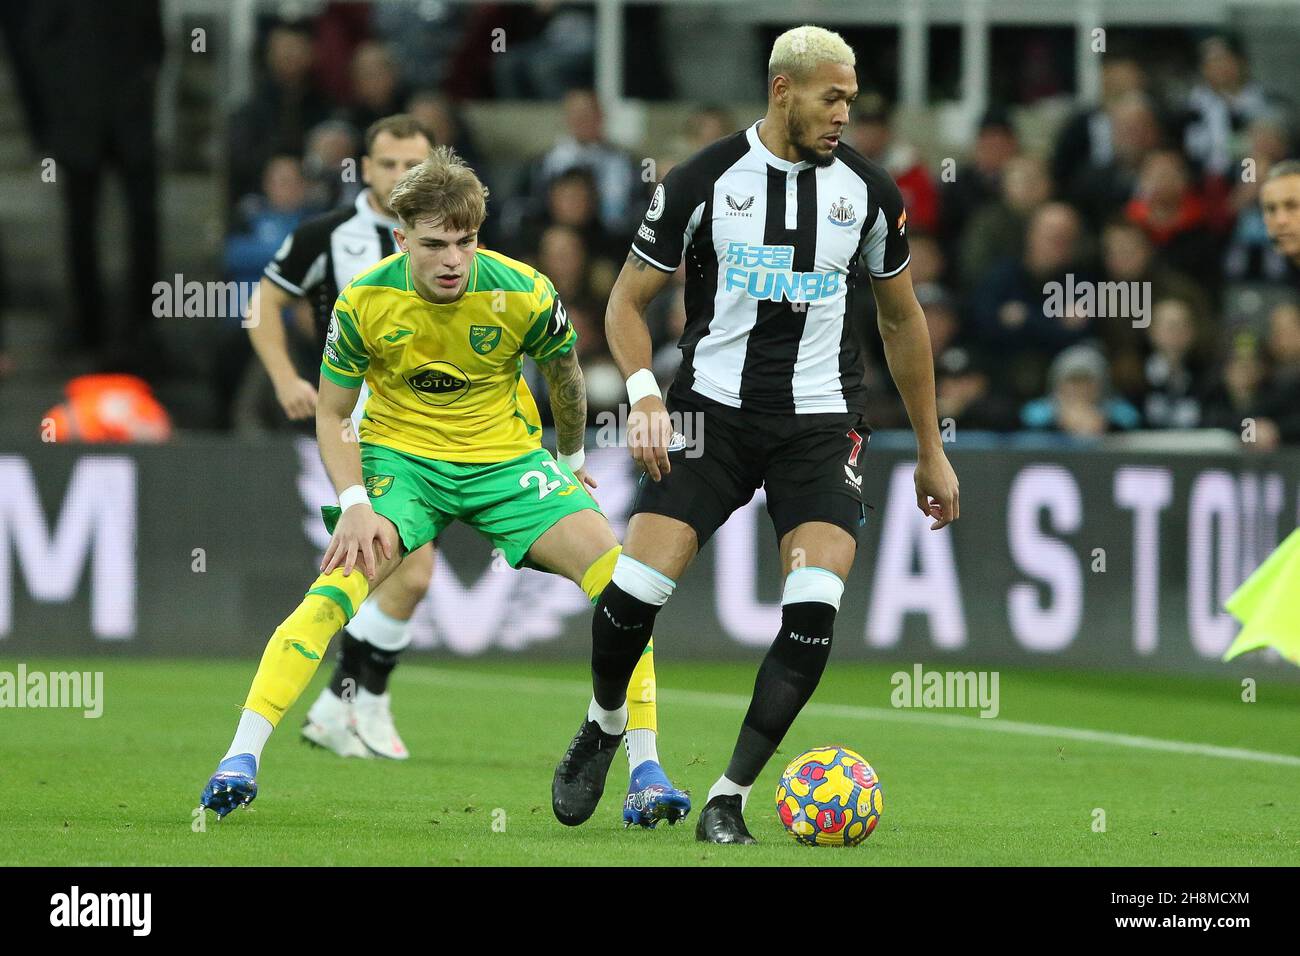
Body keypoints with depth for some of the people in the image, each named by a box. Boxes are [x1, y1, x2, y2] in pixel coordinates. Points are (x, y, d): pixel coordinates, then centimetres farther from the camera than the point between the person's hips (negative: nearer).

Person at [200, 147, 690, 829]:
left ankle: (645, 769, -9)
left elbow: (563, 375, 7)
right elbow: (331, 413, -3)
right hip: (402, 457, -1)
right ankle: (240, 757, -27)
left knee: (618, 573, -18)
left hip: (506, 458, 1)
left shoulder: (521, 294, -16)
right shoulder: (365, 302, -16)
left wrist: (570, 458, 21)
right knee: (340, 585, -27)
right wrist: (354, 503, -18)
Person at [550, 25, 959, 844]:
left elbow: (903, 319, 15)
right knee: (635, 588, -14)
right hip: (713, 409, -1)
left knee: (815, 610, -18)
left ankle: (730, 798, -7)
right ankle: (604, 728, 19)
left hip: (821, 423, 1)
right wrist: (644, 395, -15)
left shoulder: (868, 190, 3)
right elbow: (629, 299, 4)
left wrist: (931, 452, 18)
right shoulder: (702, 182, -4)